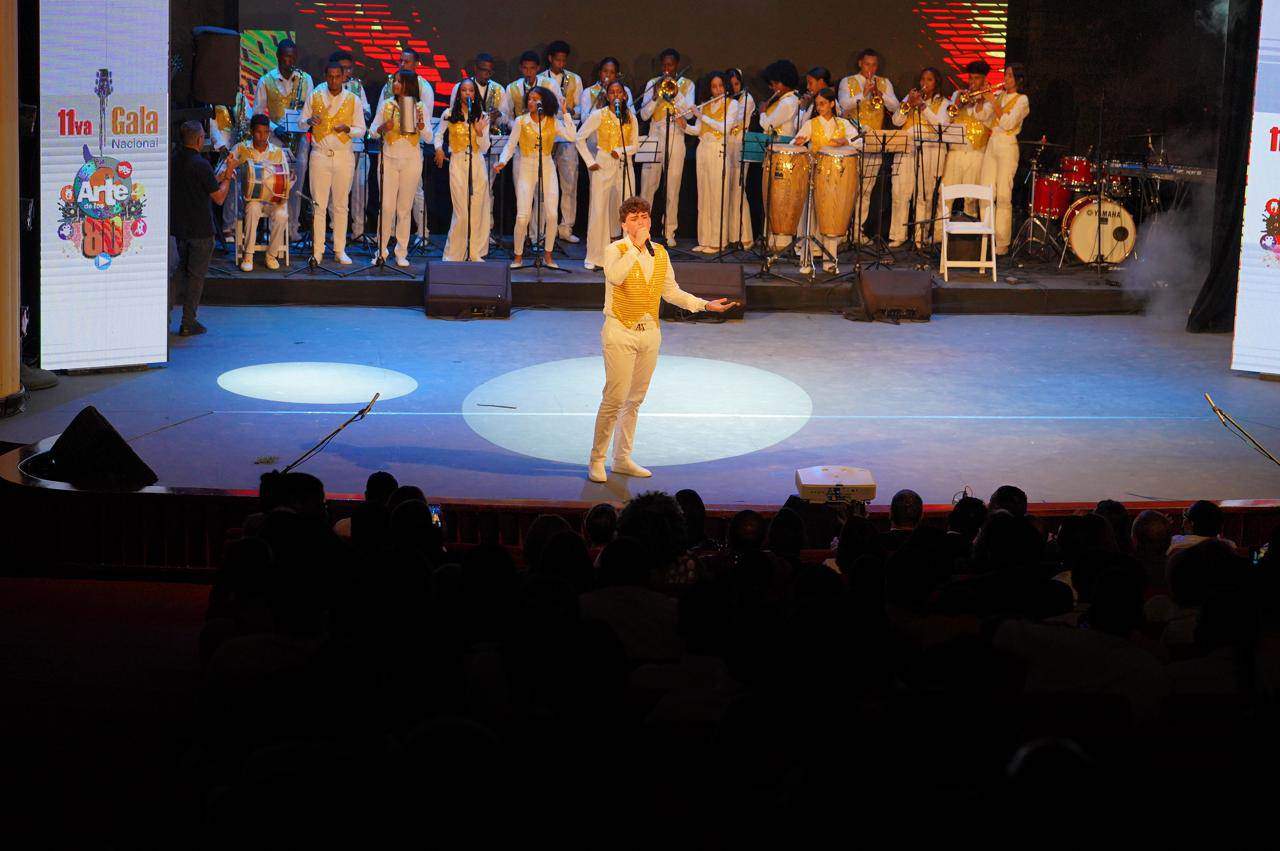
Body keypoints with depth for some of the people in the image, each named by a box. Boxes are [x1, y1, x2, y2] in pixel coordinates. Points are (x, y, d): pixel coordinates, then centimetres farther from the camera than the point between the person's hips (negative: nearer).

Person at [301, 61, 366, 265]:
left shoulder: (353, 100, 4)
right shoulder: (315, 97, 5)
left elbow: (361, 130, 6)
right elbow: (301, 122, 9)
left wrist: (347, 129, -15)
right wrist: (310, 121, -14)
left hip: (344, 156, 0)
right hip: (320, 155, 0)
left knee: (341, 204, 4)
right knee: (318, 204, -2)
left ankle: (340, 250, 9)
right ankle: (317, 251, 1)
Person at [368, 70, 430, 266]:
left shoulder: (420, 107, 3)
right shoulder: (386, 104, 5)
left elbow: (428, 138, 0)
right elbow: (372, 131, 5)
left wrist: (421, 124, -18)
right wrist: (382, 128, -16)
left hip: (411, 160, 0)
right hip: (389, 159, 0)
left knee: (405, 208, 3)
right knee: (387, 206, -4)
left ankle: (401, 253, 9)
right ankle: (381, 251, 5)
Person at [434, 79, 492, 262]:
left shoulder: (482, 116, 7)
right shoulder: (449, 115, 4)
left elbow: (485, 149, 6)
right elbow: (439, 133, 19)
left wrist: (479, 132, -12)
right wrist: (438, 148, 0)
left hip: (477, 164, 2)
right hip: (457, 163, -2)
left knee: (477, 212, 2)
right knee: (461, 213, -7)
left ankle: (476, 254, 10)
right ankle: (453, 255, 2)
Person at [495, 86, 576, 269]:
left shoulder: (553, 122, 1)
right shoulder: (521, 122, -1)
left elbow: (572, 137, -12)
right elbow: (510, 146, 1)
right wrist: (502, 161, -17)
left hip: (547, 169, 1)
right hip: (526, 169, -1)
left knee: (552, 215, -4)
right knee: (522, 216, -9)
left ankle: (548, 256, 13)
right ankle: (518, 256, 6)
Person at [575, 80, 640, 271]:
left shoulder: (630, 117, 5)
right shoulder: (599, 115, -2)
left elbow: (634, 146, 6)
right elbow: (580, 138, 2)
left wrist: (620, 151, -13)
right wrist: (589, 161, -4)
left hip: (624, 165, 3)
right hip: (603, 166, -3)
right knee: (599, 210, -5)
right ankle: (594, 257, 0)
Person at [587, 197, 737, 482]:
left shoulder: (660, 253, 8)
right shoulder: (616, 250, -9)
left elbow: (671, 291, 15)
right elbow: (615, 276, -31)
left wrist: (705, 304, 8)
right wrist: (636, 245, -27)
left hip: (649, 333, 6)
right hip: (620, 333, -6)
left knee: (635, 400, 13)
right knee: (614, 398, -9)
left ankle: (622, 459, 23)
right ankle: (596, 460, 3)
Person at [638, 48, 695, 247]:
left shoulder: (687, 84, 8)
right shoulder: (652, 84, 11)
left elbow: (689, 111, -6)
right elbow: (644, 115, 3)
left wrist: (675, 91, -15)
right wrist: (655, 96, -11)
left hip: (676, 139, -1)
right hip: (654, 137, 1)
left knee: (673, 188, -1)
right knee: (647, 186, -2)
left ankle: (669, 232, 4)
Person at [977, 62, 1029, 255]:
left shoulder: (1021, 100, -2)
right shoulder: (998, 94, 15)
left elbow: (1008, 123, -14)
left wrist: (993, 102, -13)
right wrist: (982, 100, 2)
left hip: (1007, 147, -6)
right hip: (991, 144, 6)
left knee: (1003, 196, -8)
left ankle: (1002, 244, -7)